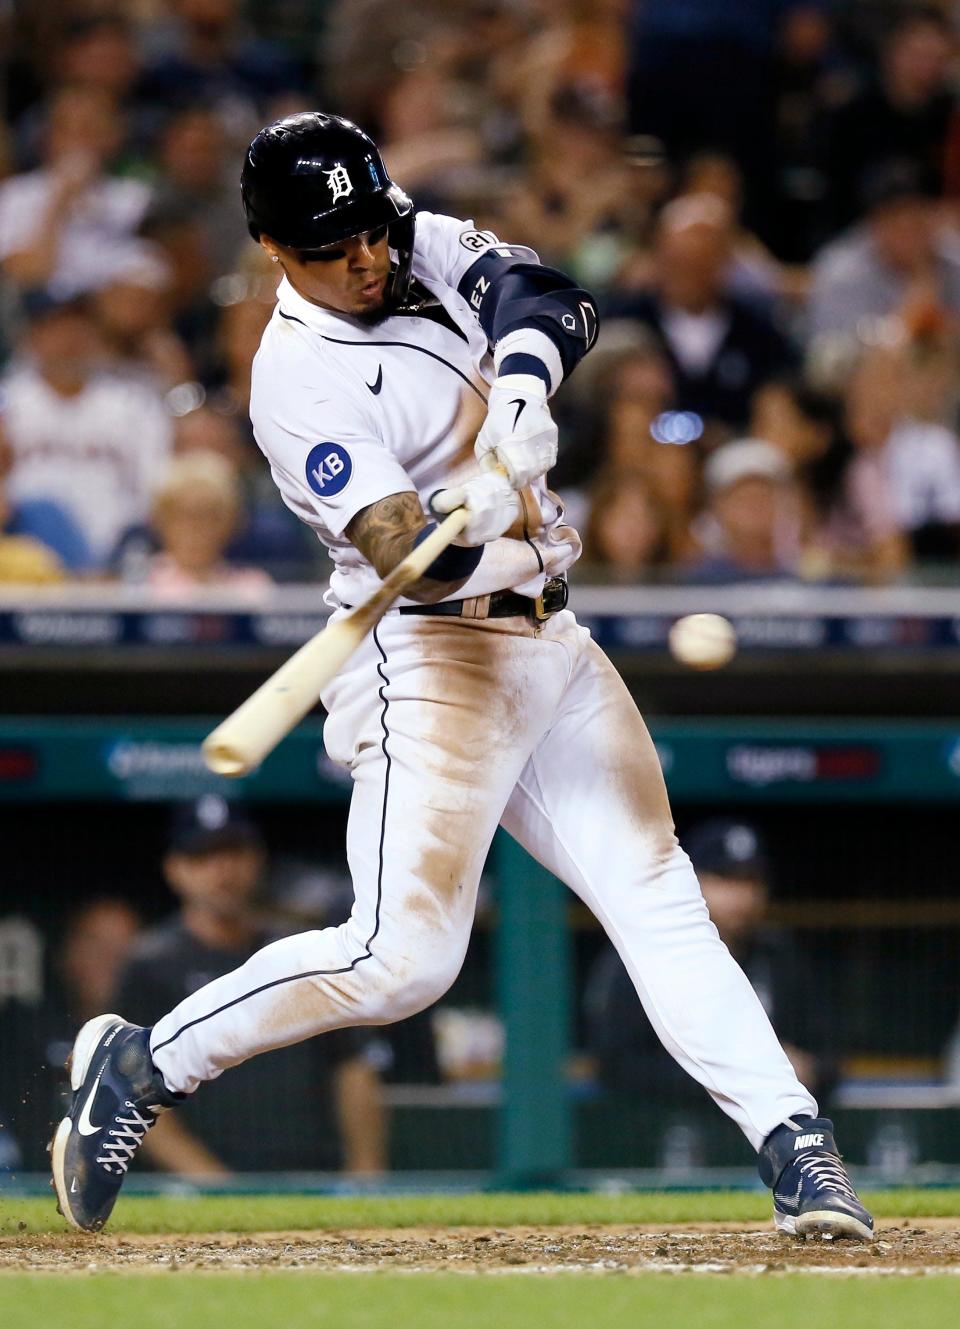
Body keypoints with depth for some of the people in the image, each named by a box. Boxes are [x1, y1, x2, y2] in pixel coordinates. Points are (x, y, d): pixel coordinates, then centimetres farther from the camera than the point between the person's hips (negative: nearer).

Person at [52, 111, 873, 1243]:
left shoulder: (427, 250, 6)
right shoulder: (299, 382, -17)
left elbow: (553, 302, -10)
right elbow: (407, 553, -26)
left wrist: (518, 396, -29)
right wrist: (477, 518, -47)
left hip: (546, 642, 7)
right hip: (430, 660, -7)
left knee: (658, 899, 1)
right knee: (402, 957, -15)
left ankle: (794, 1147, -1)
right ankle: (141, 1066, -2)